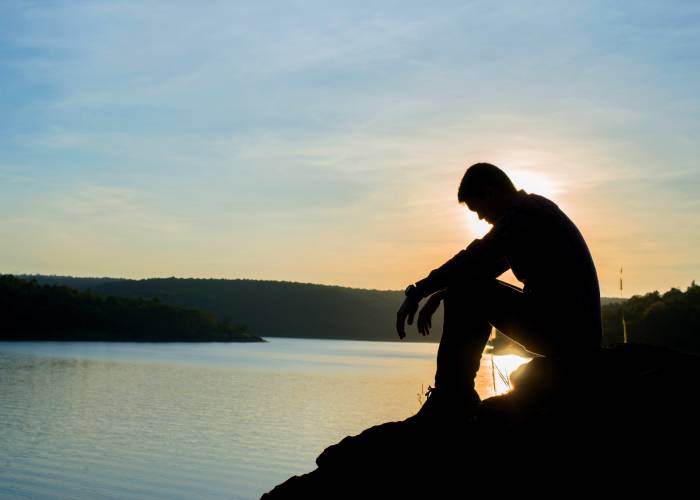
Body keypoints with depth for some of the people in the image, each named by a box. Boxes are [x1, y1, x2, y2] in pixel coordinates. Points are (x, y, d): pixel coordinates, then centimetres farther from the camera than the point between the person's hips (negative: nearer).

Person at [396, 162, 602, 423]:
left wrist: (417, 293, -13)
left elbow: (475, 260, -19)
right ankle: (455, 401, 15)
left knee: (467, 293, -11)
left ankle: (451, 399, -8)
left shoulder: (527, 211, -11)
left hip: (568, 331, -10)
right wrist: (439, 294, 17)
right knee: (472, 295, 19)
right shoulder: (535, 210, 19)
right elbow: (484, 264, 24)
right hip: (575, 332, 10)